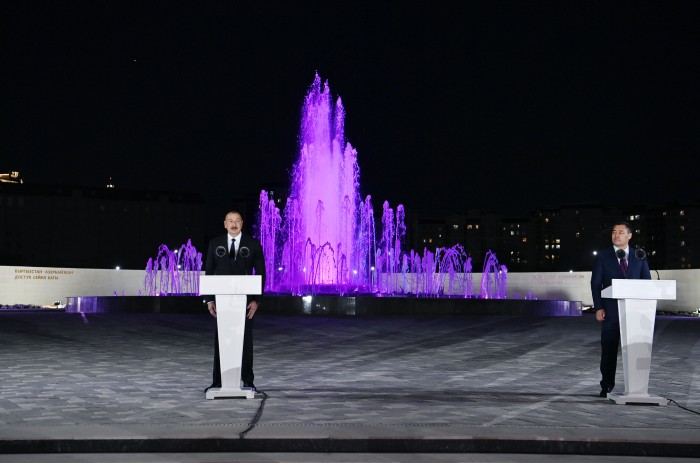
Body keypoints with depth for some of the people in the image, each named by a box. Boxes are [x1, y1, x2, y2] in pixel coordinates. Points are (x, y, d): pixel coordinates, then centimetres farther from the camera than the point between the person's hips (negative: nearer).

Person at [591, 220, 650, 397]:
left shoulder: (639, 257, 8)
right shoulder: (602, 255, 3)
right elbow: (595, 283, 0)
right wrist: (598, 308, -9)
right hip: (611, 310, -1)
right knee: (609, 348, 2)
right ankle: (607, 386, 10)